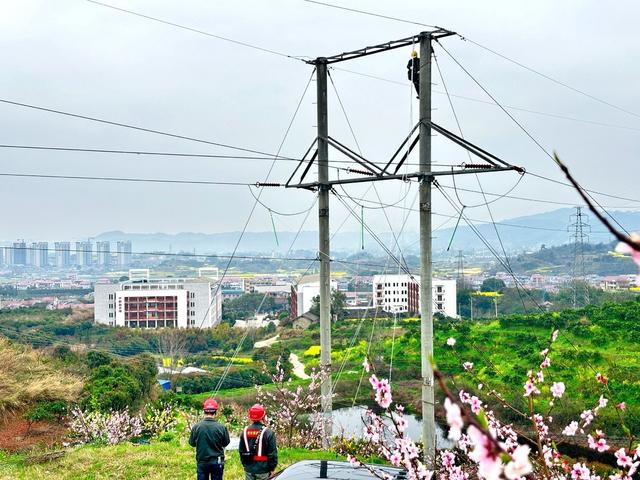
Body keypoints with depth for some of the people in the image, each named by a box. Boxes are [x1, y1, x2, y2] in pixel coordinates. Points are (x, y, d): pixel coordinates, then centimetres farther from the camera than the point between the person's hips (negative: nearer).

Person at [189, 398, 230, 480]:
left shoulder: (196, 427, -12)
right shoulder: (221, 427, -14)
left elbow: (192, 443, 3)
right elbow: (226, 443, 0)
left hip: (202, 462, 1)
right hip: (217, 462, -1)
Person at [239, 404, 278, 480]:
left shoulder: (245, 431, 4)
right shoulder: (268, 433, -13)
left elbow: (241, 451, 12)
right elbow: (272, 453, -10)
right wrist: (272, 468, 0)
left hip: (249, 469, 5)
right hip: (262, 469, -4)